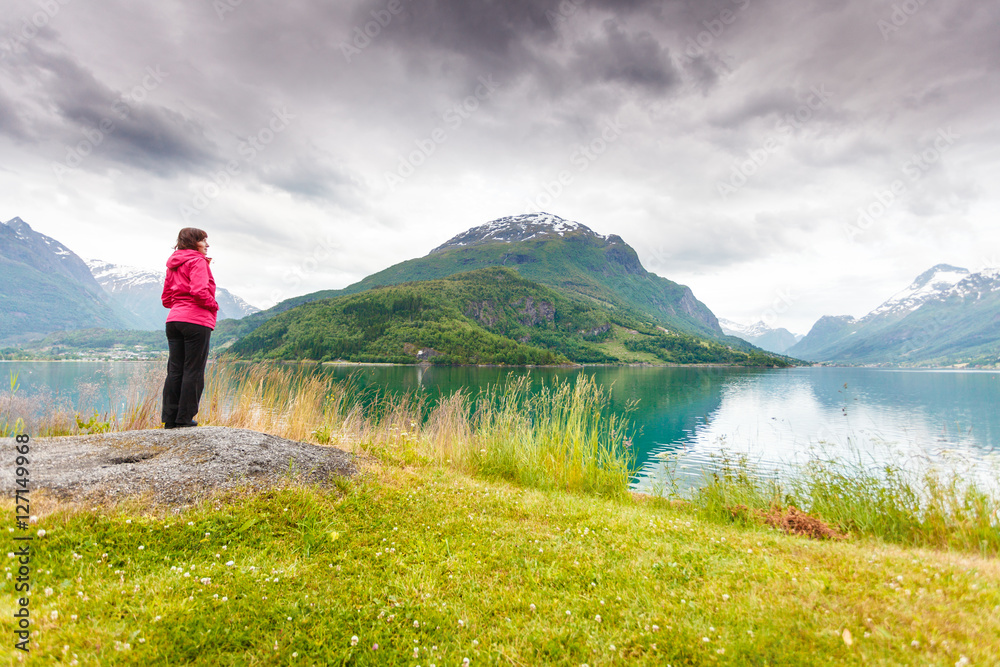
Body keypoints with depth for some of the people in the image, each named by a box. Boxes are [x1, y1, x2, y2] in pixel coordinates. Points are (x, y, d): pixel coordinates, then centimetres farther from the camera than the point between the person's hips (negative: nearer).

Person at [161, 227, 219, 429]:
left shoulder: (173, 266, 21)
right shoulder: (198, 261, -5)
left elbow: (166, 298, 23)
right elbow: (200, 291, -19)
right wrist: (213, 305, -4)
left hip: (174, 320, 8)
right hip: (196, 321, -8)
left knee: (174, 370, 8)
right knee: (193, 371, -2)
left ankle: (170, 418, 10)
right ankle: (184, 418, 0)